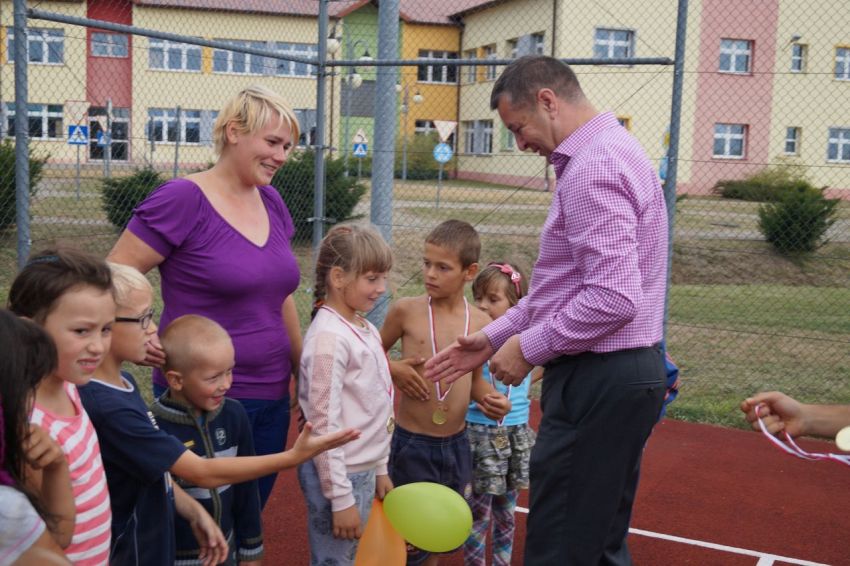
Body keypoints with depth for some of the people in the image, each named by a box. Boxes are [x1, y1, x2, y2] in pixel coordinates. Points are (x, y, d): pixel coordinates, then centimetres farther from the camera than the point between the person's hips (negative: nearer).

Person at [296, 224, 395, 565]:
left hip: (364, 471, 8)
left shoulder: (365, 328, 7)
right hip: (339, 474, -8)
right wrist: (340, 497, -19)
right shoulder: (329, 336, -20)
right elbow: (325, 424, -20)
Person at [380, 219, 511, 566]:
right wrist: (394, 369, -14)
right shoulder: (407, 310, -10)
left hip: (457, 445, 3)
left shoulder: (481, 323, -2)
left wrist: (490, 397, -10)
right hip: (411, 445, -3)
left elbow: (475, 378, 9)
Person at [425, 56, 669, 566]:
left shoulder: (593, 168, -17)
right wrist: (493, 338, 15)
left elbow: (613, 299, -26)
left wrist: (528, 348, -14)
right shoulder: (609, 152, 17)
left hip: (597, 380, -11)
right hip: (626, 374, 11)